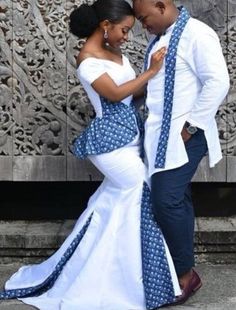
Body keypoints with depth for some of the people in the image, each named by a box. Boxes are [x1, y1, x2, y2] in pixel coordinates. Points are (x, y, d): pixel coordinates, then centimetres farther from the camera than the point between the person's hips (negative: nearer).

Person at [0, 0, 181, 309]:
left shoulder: (114, 51, 10)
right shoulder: (88, 59, -16)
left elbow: (133, 91, 11)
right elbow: (115, 93, -21)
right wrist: (152, 71, -17)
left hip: (128, 135, 9)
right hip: (110, 140, -9)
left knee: (117, 199, 16)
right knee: (144, 193, -1)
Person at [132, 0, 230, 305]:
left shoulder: (196, 34, -13)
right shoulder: (159, 38, 13)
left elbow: (218, 82, -19)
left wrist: (191, 125, -17)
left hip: (183, 135, -8)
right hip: (161, 134, 9)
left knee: (166, 200, -11)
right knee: (176, 199, 13)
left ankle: (185, 273, 3)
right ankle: (179, 267, 23)